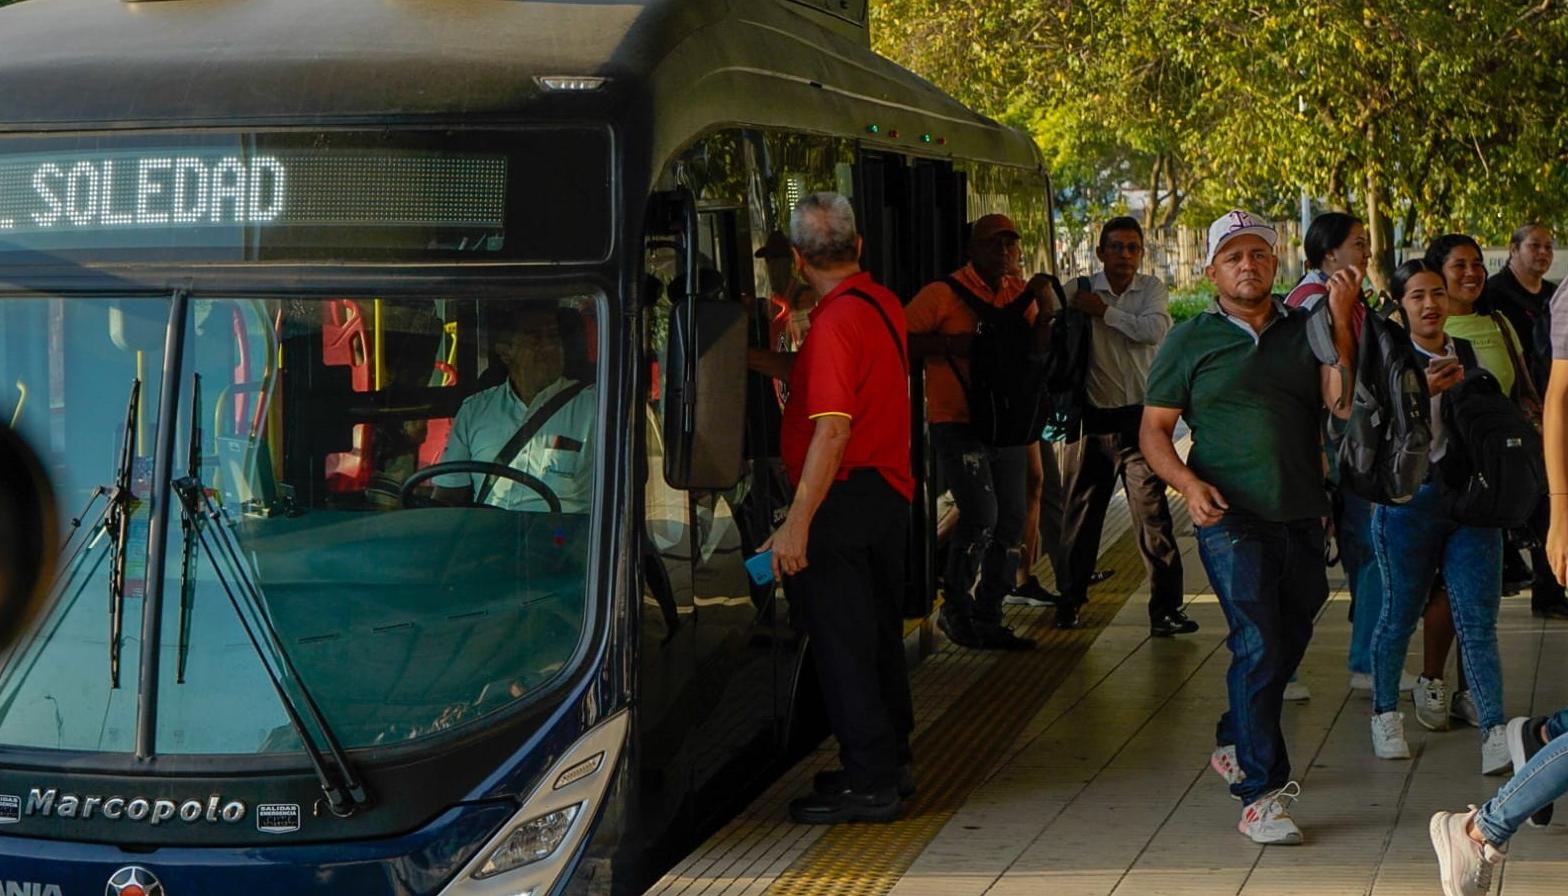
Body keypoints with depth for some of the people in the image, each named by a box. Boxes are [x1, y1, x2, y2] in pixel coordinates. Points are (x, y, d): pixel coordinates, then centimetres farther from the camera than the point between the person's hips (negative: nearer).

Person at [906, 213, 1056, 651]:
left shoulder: (1018, 292, 12)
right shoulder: (943, 294, -7)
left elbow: (1037, 345, 9)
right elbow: (902, 339, -12)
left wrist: (1044, 303, -6)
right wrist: (951, 344, -22)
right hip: (958, 424, -7)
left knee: (1011, 521, 8)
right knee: (981, 516, -16)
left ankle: (987, 618, 18)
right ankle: (955, 609, 3)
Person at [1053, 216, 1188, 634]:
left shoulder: (1151, 289, 5)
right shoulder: (1081, 291, 1)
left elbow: (1154, 330, -13)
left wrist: (1104, 311, -13)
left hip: (1140, 416, 0)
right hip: (1093, 417, 0)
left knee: (1152, 513, -6)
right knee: (1080, 514, 9)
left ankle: (1165, 608, -4)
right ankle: (1070, 600, 24)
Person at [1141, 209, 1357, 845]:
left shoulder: (1305, 332, 7)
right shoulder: (1190, 341, 2)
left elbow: (1344, 406, -6)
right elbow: (1154, 430, 3)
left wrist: (1342, 321, -13)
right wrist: (1189, 483, -15)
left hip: (1302, 518, 4)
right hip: (1233, 519, -4)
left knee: (1288, 643, 15)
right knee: (1258, 644, -14)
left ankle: (1235, 746, 39)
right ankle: (1260, 795, -12)